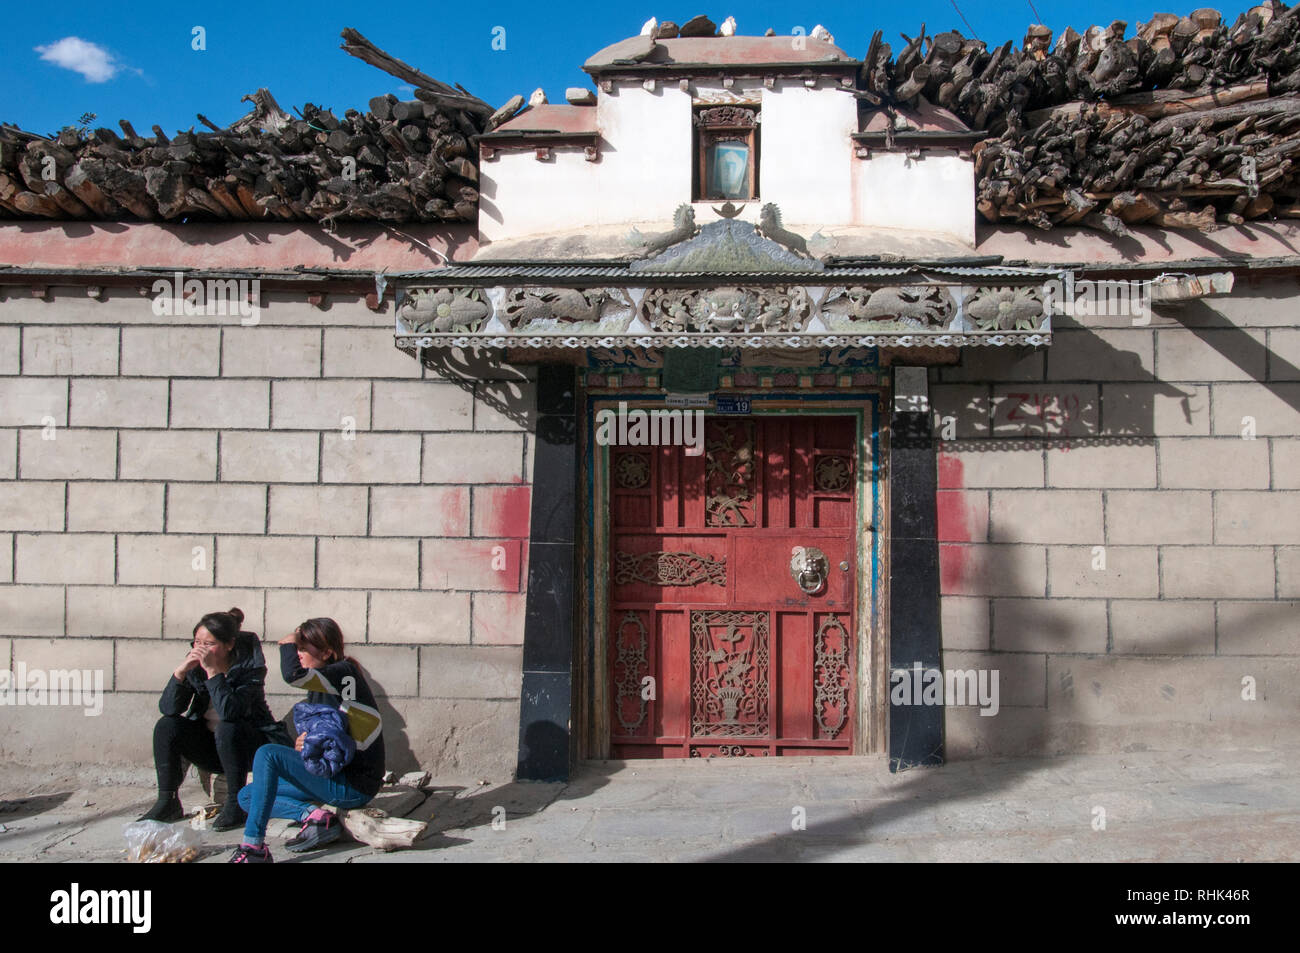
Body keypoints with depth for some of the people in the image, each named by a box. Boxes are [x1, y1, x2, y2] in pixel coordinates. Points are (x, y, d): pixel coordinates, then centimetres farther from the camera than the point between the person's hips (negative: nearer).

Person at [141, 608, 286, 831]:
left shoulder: (250, 665, -19)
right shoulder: (195, 664, -5)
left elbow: (230, 711, -34)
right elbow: (167, 709, -13)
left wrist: (213, 670, -35)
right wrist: (181, 671, -26)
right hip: (210, 746, 5)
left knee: (227, 729, -34)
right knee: (167, 726, -14)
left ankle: (235, 804, -18)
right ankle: (167, 802, -2)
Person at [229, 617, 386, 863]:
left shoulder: (345, 674, -16)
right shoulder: (318, 686, 11)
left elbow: (293, 674, -33)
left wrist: (289, 643, -13)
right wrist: (302, 743, -4)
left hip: (355, 785, -10)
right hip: (336, 776, 10)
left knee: (267, 754, -21)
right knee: (247, 796, 14)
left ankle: (253, 848, -18)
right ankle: (314, 815, -7)